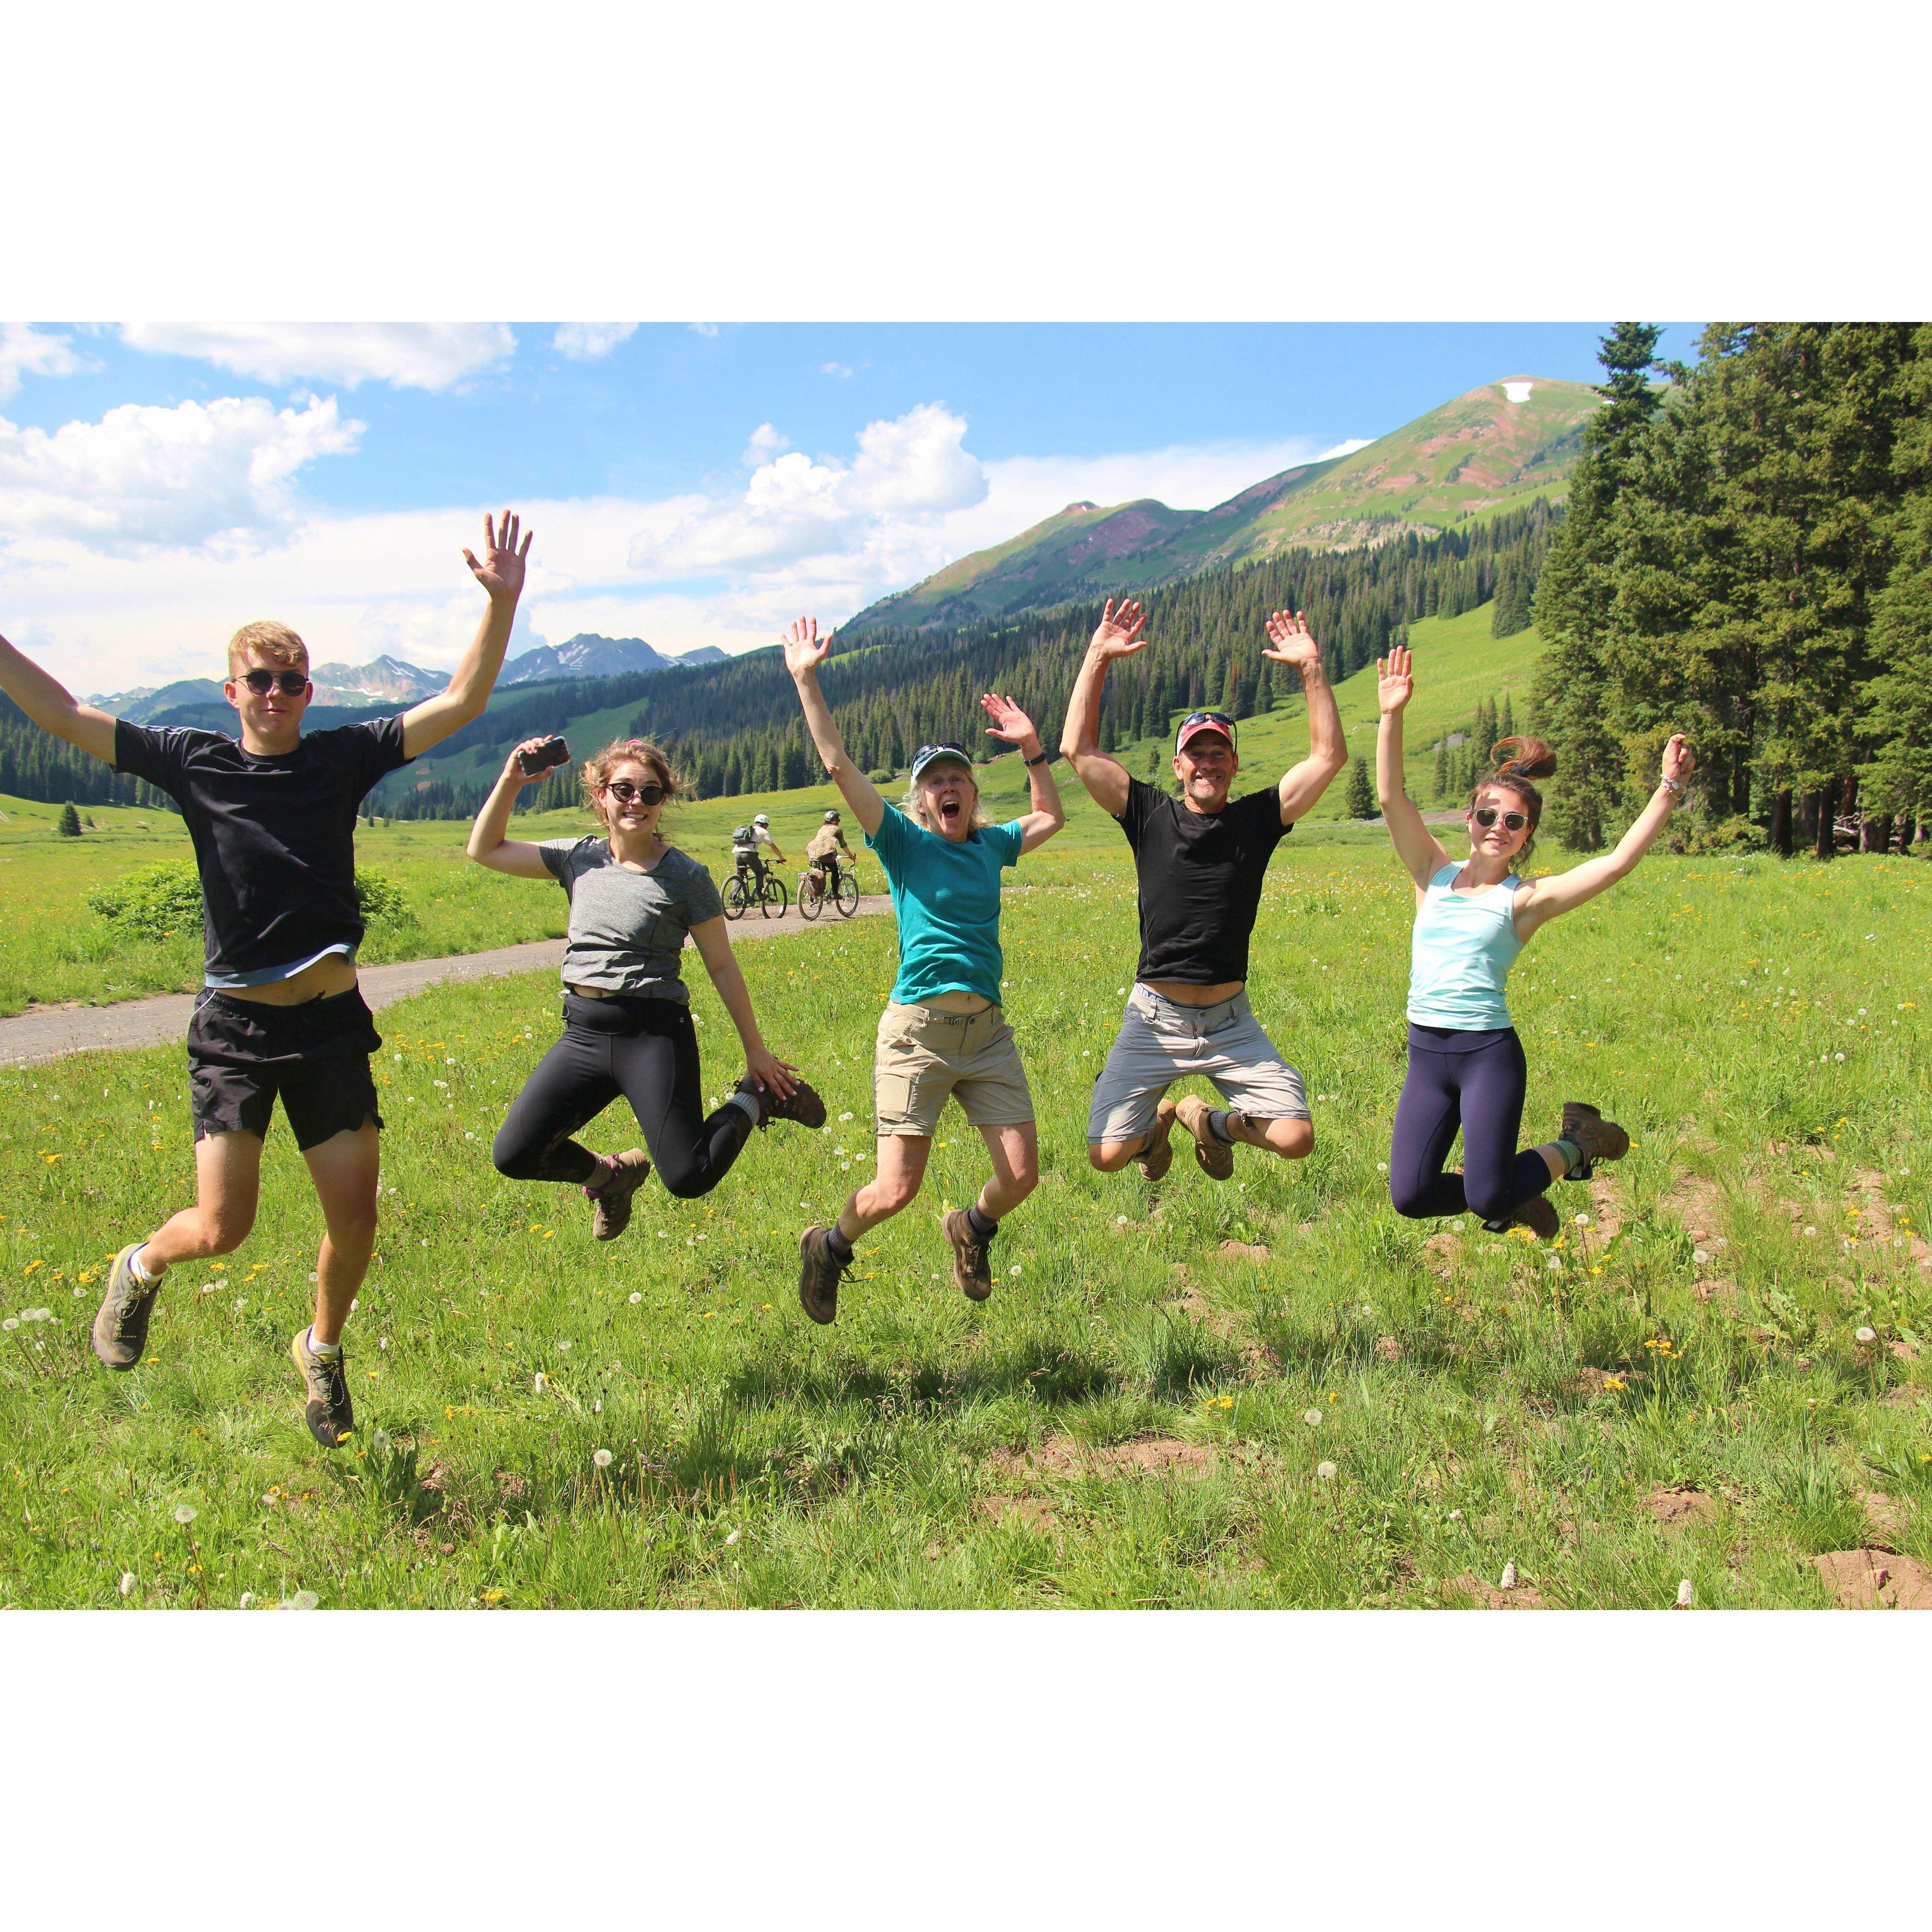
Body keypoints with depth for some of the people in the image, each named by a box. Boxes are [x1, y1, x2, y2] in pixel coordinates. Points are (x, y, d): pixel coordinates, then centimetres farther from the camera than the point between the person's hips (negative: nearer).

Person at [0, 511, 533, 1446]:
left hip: (332, 1024, 1)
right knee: (222, 1228, -6)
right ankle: (142, 1267, 31)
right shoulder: (194, 761, 1)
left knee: (355, 1218, 4)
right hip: (235, 1025, -1)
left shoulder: (343, 757, 1)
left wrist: (501, 604, -17)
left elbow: (462, 703, -6)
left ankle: (322, 1348, 34)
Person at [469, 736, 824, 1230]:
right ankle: (611, 1173, 25)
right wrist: (509, 783, -1)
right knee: (513, 1156, -5)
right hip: (583, 1035, 5)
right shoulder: (579, 858, 7)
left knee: (689, 1179, -12)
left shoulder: (685, 876, -4)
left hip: (655, 1033, -5)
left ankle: (755, 1100, 17)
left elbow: (722, 967, 0)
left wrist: (756, 1049, 3)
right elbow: (485, 850, 13)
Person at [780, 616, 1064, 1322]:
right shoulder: (904, 842, 0)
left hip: (987, 1031, 5)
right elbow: (839, 765, -8)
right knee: (897, 1190, -5)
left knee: (1022, 1176, 1)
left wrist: (1030, 748, 23)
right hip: (918, 1029, -5)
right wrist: (806, 680, -9)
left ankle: (973, 1227, 35)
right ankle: (830, 1245, 26)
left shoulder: (990, 845, 13)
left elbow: (1050, 817, 32)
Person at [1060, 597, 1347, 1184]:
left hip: (1231, 1021, 1)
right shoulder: (1150, 816, 0)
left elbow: (1329, 756, -1)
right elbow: (1078, 748, -3)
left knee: (1295, 1139, -11)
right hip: (1154, 1019, -1)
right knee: (1106, 1156, -8)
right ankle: (1158, 1121, 30)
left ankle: (1212, 1122, 23)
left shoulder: (1257, 820, 3)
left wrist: (1311, 668, -6)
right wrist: (1098, 658, -6)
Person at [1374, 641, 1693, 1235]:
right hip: (1425, 1054, 4)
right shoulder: (1435, 876, 8)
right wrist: (1392, 716, -11)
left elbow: (1618, 862, -11)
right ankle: (1511, 1192, 28)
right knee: (1410, 1196, -2)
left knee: (1487, 1200, -6)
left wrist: (1669, 788, -16)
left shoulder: (1526, 899, 0)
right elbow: (1391, 799, -2)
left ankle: (1575, 1143, 24)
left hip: (1488, 1054, -3)